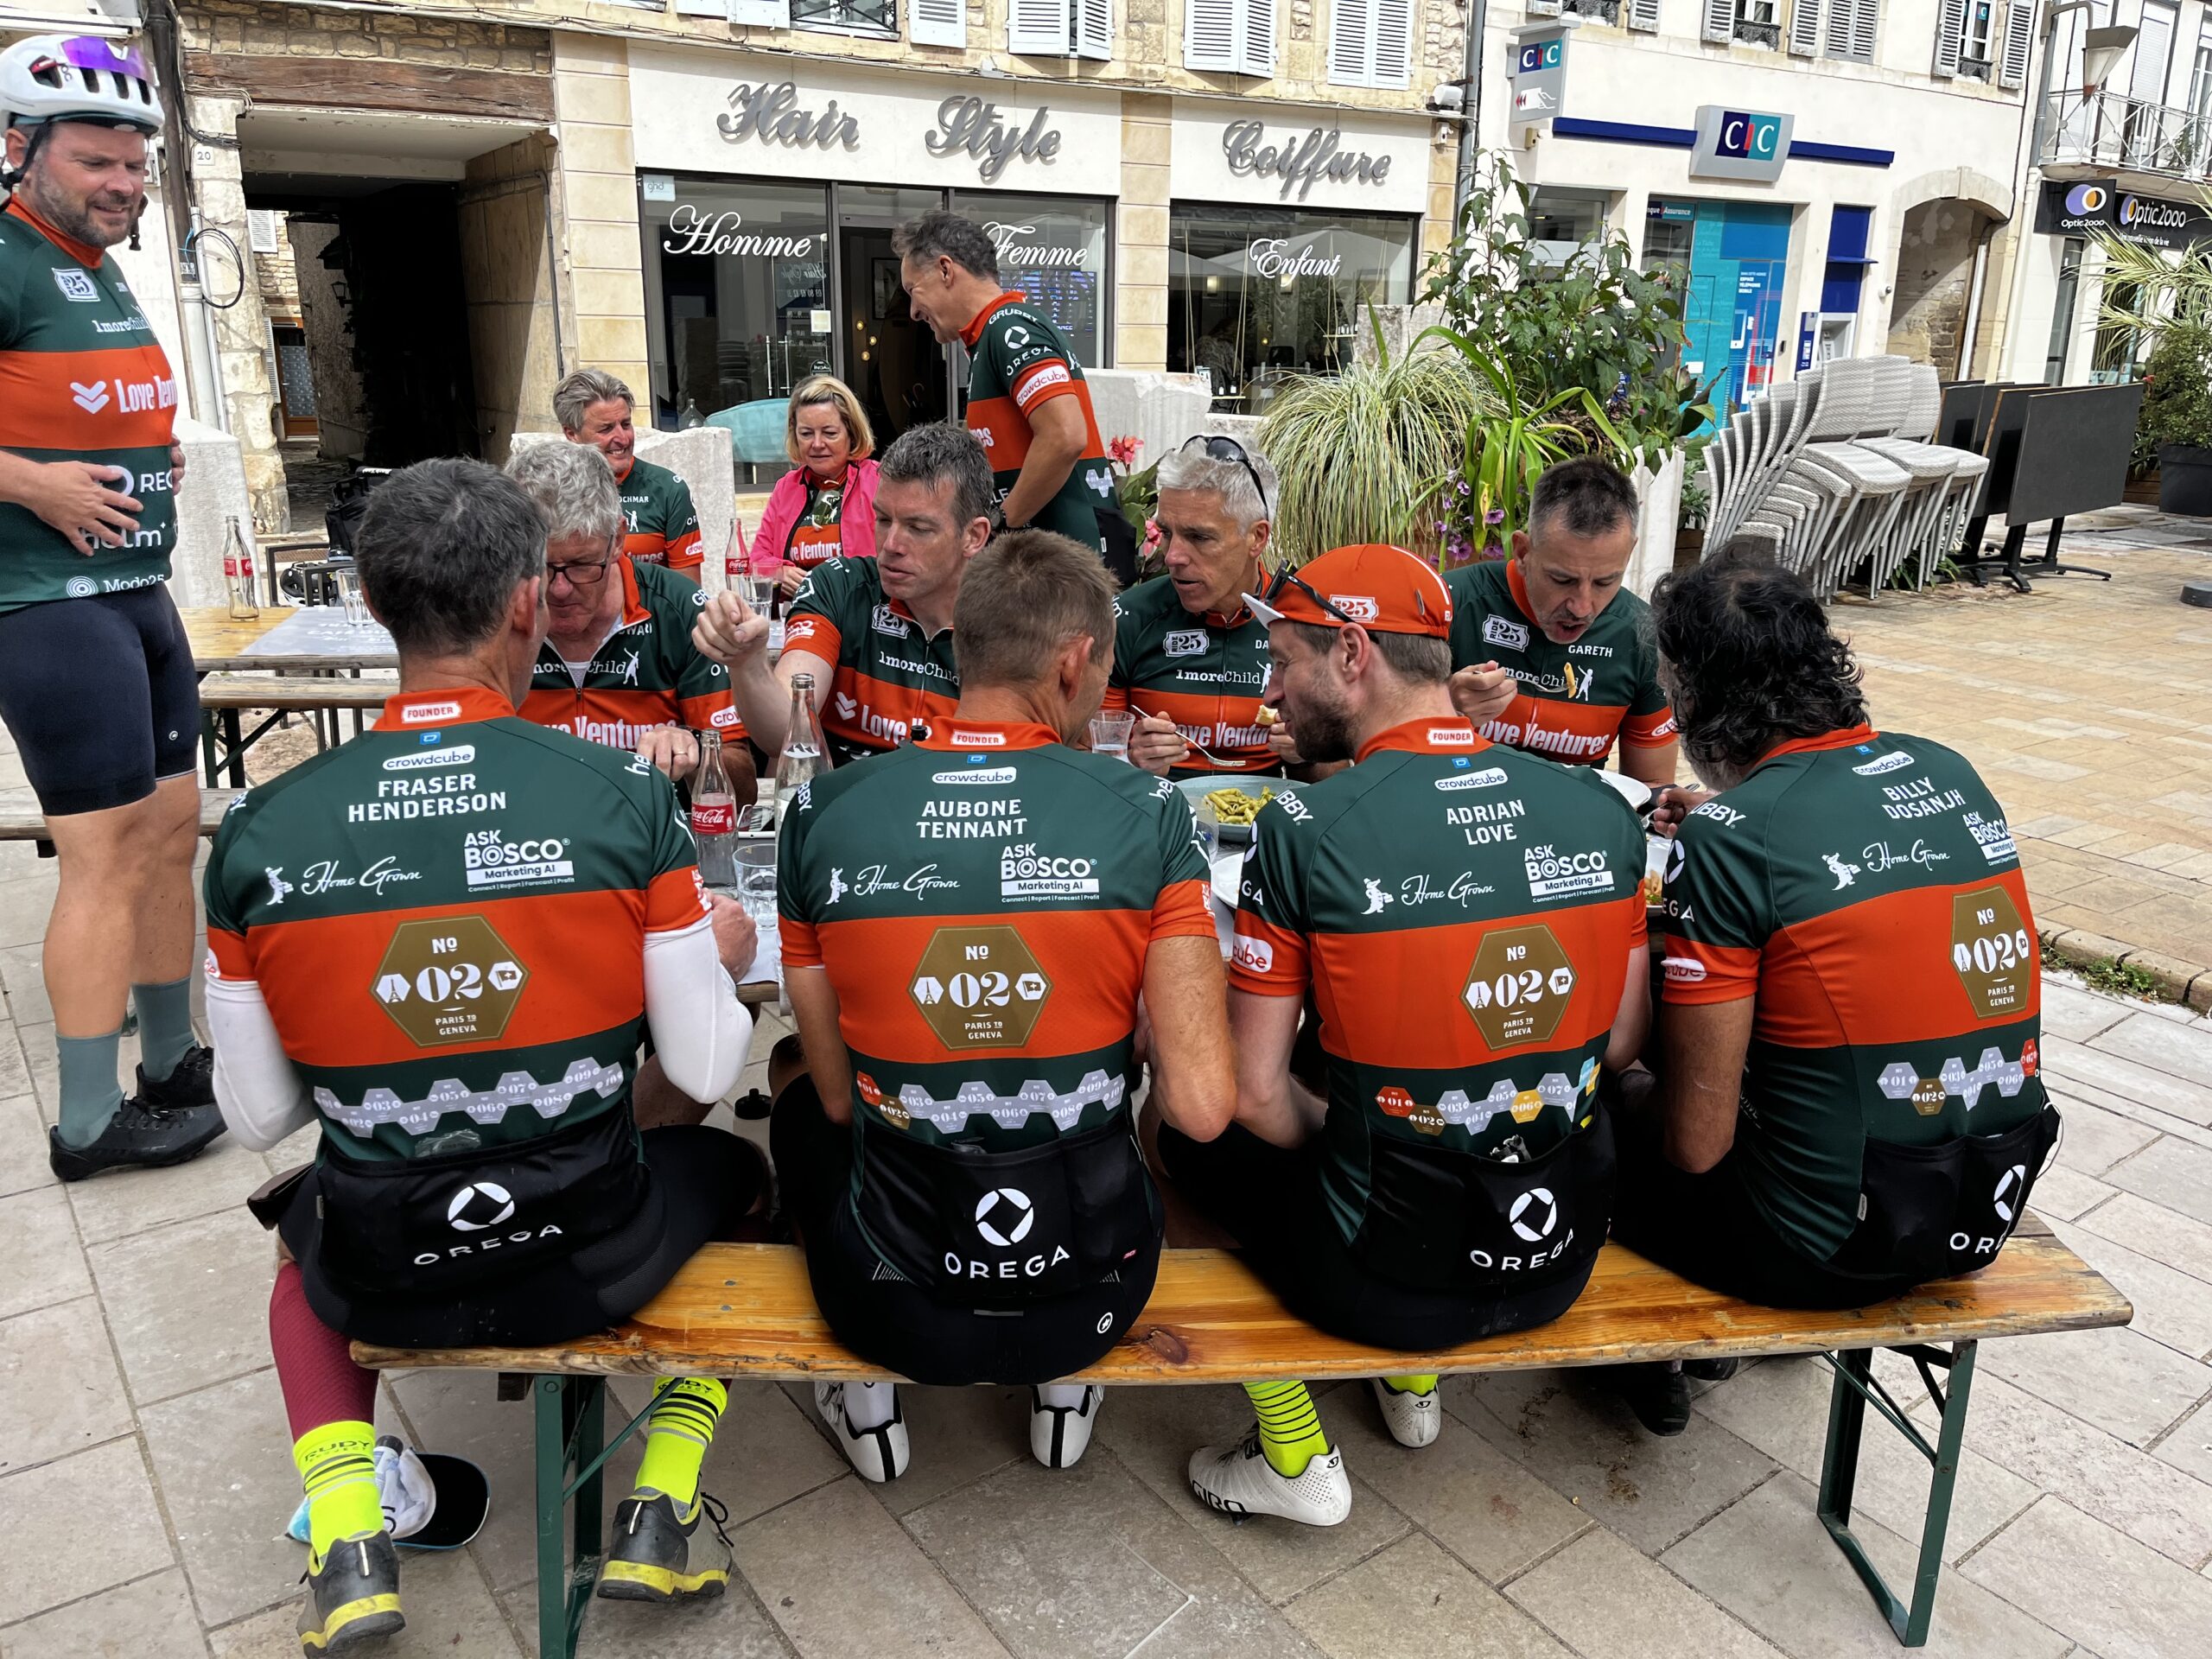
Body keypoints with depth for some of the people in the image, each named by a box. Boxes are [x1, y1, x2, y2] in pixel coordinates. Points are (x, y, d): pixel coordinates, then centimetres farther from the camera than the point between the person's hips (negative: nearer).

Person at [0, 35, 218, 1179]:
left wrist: (153, 460, 12)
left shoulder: (103, 275, 17)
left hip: (139, 594, 9)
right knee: (109, 856, -8)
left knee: (172, 833, 12)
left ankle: (174, 1062, 25)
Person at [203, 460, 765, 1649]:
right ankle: (661, 1517, 21)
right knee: (733, 1167, 30)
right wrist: (719, 958, 10)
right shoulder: (626, 801, -17)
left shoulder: (255, 835, -12)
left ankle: (346, 1544, 21)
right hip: (590, 1260, -2)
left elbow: (257, 1120, -2)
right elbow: (708, 1070, -10)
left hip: (380, 1281, 2)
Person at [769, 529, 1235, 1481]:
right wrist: (1118, 1062, 3)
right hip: (1086, 1301, 1)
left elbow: (838, 1091, -4)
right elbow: (1202, 1108, -17)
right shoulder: (1145, 813, -15)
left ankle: (869, 1404, 31)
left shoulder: (822, 814, -12)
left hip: (895, 1305, 0)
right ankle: (1063, 1395, 34)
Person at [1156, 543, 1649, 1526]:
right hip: (1564, 1263, 5)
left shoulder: (1304, 830, -19)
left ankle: (1296, 1462, 24)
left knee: (1194, 1133, 21)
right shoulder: (1602, 812, -6)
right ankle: (1413, 1386, 41)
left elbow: (1255, 1092, -14)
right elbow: (1624, 1041, 5)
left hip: (1387, 1281, -5)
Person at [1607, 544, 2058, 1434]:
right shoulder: (1950, 774, 1)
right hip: (1989, 1211, 7)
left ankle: (1652, 1359, 33)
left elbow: (1696, 1143, -17)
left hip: (1835, 1244, -7)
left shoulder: (1727, 839, -19)